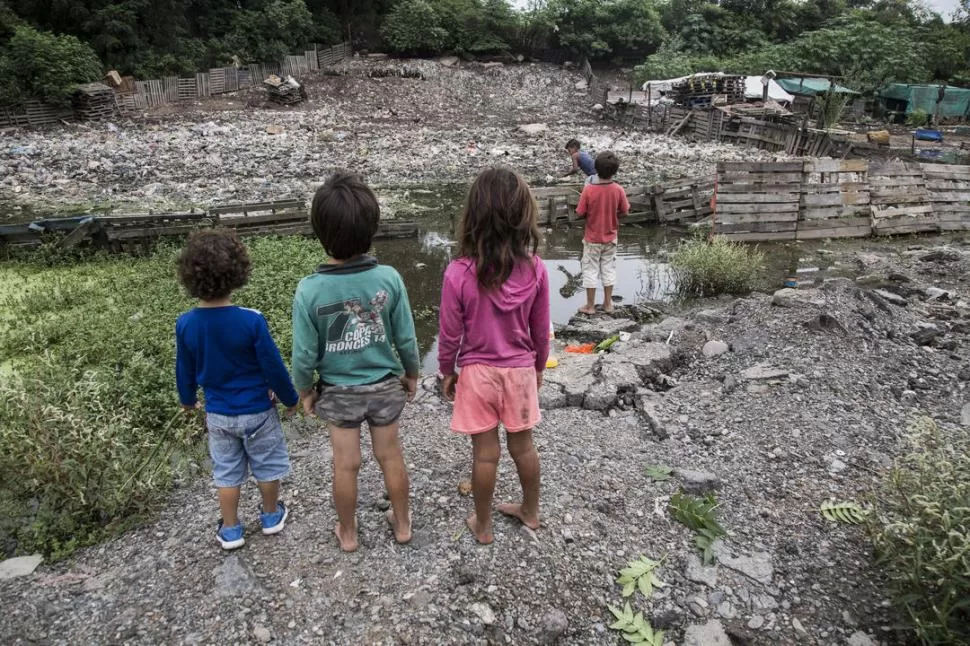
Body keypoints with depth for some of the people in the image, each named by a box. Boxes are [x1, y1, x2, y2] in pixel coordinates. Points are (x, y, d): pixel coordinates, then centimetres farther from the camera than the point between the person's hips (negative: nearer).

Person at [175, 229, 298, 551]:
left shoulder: (185, 324, -14)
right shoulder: (251, 320, -26)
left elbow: (185, 370, 1)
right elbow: (273, 367, -17)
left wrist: (187, 400, 21)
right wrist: (290, 398, 0)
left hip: (218, 413, 3)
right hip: (257, 410, -3)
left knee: (226, 472, 19)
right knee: (267, 465, 19)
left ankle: (230, 530, 31)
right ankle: (271, 515, 38)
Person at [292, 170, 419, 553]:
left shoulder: (309, 290, -22)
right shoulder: (389, 278, -19)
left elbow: (304, 354, -14)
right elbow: (406, 338, -10)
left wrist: (305, 392, 5)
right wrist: (411, 374, 9)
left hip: (338, 392, -1)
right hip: (385, 386, 1)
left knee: (346, 465, 16)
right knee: (390, 456, 19)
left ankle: (347, 533, 38)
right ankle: (402, 523, 39)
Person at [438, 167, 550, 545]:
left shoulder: (459, 274, -21)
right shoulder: (535, 269, -13)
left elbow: (450, 334, -11)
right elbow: (540, 330, -2)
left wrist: (446, 372, 6)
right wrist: (538, 367, 15)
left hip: (477, 372, -2)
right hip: (521, 370, 2)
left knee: (485, 453, 12)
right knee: (523, 445, 20)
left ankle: (483, 526, 31)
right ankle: (530, 511, 41)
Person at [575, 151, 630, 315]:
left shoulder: (588, 189, -20)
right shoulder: (618, 189, -14)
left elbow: (580, 214, -14)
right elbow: (624, 213, -4)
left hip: (592, 239, -2)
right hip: (610, 238, 2)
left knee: (590, 270, 9)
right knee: (609, 269, 16)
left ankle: (590, 306, 16)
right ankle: (608, 303, 24)